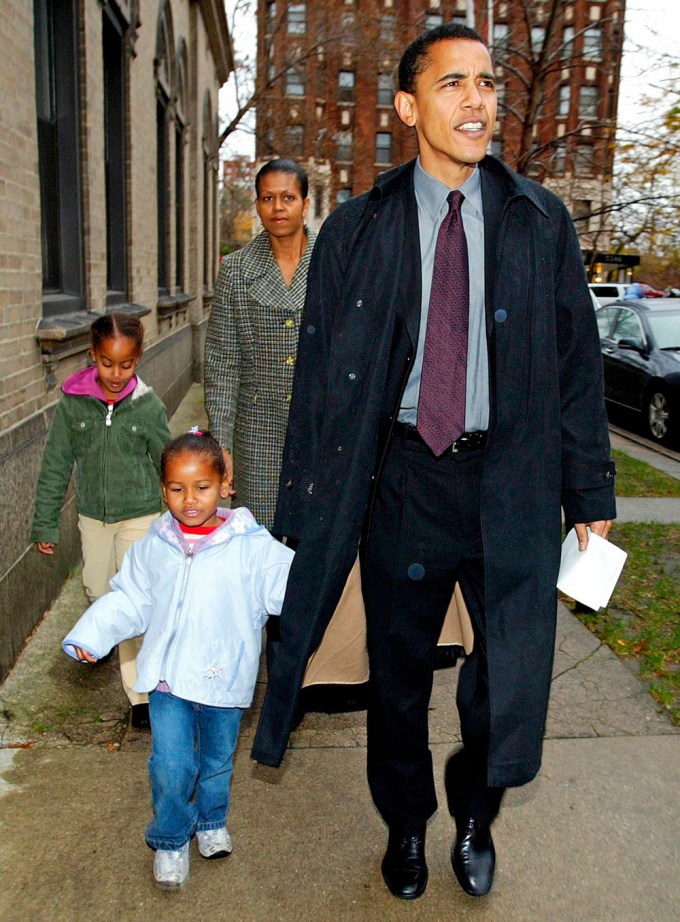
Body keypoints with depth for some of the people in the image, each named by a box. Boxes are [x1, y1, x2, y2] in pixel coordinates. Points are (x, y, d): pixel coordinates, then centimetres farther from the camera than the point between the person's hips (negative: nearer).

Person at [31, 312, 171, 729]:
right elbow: (56, 465, -2)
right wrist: (45, 522, -1)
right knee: (98, 590, 19)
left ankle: (141, 691, 4)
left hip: (140, 515, -3)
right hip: (93, 515, 3)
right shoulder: (73, 401, -8)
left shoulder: (149, 405, -11)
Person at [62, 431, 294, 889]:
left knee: (218, 760, 20)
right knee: (171, 766, 0)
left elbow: (293, 584, -12)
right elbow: (127, 600, 7)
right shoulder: (153, 547, -2)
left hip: (224, 678, -1)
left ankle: (211, 820, 48)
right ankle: (170, 840, 27)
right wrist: (90, 635, 1)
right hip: (168, 676, 1)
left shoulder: (251, 546, -12)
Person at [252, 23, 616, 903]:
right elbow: (320, 378, 0)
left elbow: (577, 364, 6)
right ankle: (405, 824, 42)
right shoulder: (356, 230, 0)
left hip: (511, 476, 1)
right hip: (405, 475, 0)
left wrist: (589, 493, 5)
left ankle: (473, 813, 39)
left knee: (515, 671, 5)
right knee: (398, 672, 14)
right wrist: (306, 513, -1)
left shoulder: (541, 222, 3)